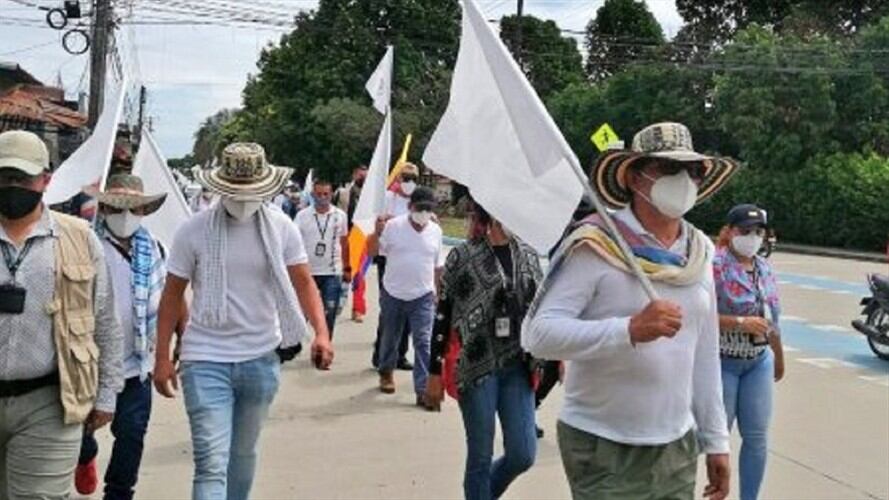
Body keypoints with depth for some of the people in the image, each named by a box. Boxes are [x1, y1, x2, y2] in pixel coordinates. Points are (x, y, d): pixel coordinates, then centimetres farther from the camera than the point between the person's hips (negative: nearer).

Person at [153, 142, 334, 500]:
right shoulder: (194, 231, -7)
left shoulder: (282, 228, -3)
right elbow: (172, 294, 0)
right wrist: (162, 358, -2)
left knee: (243, 453, 20)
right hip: (206, 360, -2)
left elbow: (303, 283, 1)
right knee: (211, 463, -8)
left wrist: (322, 333, -15)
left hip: (261, 360, 3)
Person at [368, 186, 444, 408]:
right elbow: (372, 251, -7)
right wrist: (377, 232, -24)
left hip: (423, 296, 1)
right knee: (390, 338, 16)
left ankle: (423, 390, -8)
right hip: (393, 293, -1)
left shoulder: (435, 231, 3)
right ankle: (386, 373, 40)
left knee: (424, 342, -8)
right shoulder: (393, 226, -7)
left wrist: (436, 291, 13)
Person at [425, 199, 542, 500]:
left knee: (523, 454, 3)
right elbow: (443, 315, -3)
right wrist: (435, 372, -5)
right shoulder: (462, 257, -4)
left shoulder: (528, 255, 8)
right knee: (481, 458, 4)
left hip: (517, 366, 4)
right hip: (476, 366, -4)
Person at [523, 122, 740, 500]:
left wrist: (715, 439, 13)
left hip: (678, 447, 6)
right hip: (604, 450, -6)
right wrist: (630, 330, -31)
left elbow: (706, 354, 12)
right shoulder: (596, 248, -13)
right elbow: (539, 333, -21)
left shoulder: (700, 253, 7)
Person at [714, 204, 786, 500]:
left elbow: (772, 317, 16)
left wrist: (779, 356, 22)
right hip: (722, 362, -6)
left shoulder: (764, 268, 7)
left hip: (759, 362, 6)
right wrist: (741, 323, -25)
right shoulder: (715, 266, -15)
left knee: (757, 437, 9)